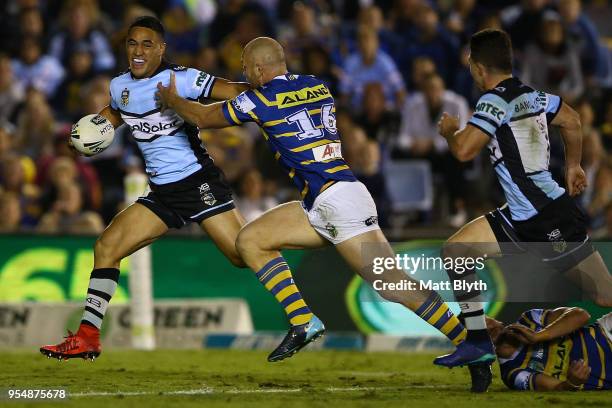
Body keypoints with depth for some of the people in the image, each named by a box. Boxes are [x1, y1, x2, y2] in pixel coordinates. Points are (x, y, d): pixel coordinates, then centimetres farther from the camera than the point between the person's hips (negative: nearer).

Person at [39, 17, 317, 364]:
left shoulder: (179, 79, -12)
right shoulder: (120, 87, 9)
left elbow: (234, 91, -19)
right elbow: (115, 113, 32)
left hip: (198, 182, -7)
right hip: (162, 193, 7)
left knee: (246, 254, -15)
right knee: (107, 248, 0)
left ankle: (302, 322, -6)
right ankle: (86, 339, 5)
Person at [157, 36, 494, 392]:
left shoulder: (263, 99, -5)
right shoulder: (316, 86, 15)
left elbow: (203, 118, 9)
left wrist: (171, 99, 28)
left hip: (338, 199, -9)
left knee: (396, 286, -13)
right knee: (250, 240, 10)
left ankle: (475, 351, -15)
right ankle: (304, 323, 2)